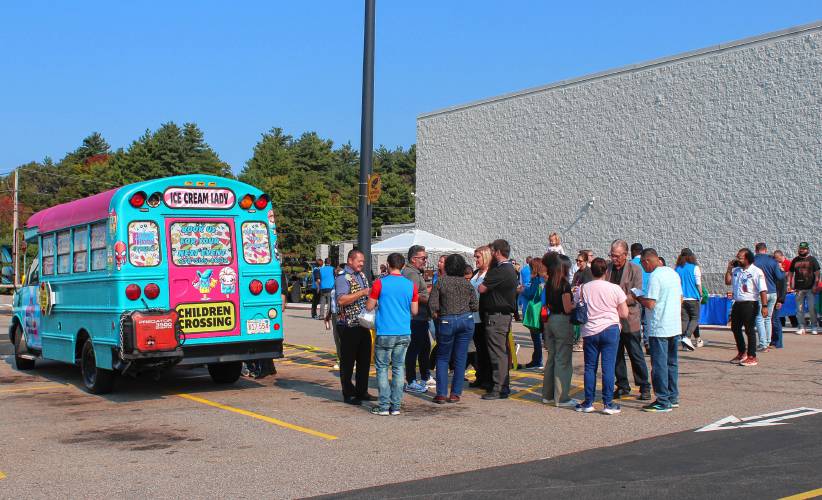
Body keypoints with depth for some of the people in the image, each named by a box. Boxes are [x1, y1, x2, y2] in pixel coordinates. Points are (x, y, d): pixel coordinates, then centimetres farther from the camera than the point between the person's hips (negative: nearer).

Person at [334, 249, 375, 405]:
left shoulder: (362, 275, 15)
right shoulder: (342, 277, -12)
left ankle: (361, 391, 24)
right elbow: (342, 300, -25)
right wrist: (362, 292, -25)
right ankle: (348, 394, 10)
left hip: (363, 324, 8)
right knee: (348, 361, 2)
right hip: (349, 326, -8)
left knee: (364, 359, 13)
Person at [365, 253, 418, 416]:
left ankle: (384, 406, 2)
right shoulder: (411, 285, 3)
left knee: (382, 368, 5)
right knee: (399, 368, 9)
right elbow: (414, 311, 7)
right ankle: (396, 406, 10)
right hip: (404, 334, 3)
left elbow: (369, 307, -3)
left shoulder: (380, 283, -7)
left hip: (385, 333, -3)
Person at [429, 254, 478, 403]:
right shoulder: (467, 283, 1)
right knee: (460, 358, 8)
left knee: (442, 358, 10)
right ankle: (455, 394, 10)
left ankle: (441, 394, 4)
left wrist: (438, 315, 9)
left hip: (447, 322, -2)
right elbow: (475, 306, 3)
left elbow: (432, 304, -10)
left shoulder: (440, 282, -6)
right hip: (466, 320, 2)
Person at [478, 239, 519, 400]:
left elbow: (481, 289, -18)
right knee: (503, 352, 14)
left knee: (497, 353, -6)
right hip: (505, 315, 10)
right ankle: (504, 386, 22)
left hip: (496, 317, -10)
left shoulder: (500, 271, -18)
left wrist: (484, 282, 4)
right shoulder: (510, 269, 14)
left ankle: (499, 389, -3)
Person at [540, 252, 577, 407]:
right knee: (563, 360, -2)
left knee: (551, 358, 15)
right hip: (562, 321, -7)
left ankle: (548, 395, 21)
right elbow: (567, 308, -17)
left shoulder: (548, 284, 7)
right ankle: (562, 398, 1)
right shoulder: (564, 284, -14)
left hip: (549, 321, 8)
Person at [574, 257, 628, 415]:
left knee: (590, 367, 9)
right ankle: (608, 403, 1)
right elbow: (624, 314, -2)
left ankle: (588, 402, 13)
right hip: (610, 330, -2)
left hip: (589, 331, 2)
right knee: (608, 367, 0)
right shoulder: (615, 289, -4)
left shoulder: (583, 288, 0)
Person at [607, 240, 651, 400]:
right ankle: (622, 386, 21)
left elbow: (636, 296, -10)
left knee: (636, 355, 3)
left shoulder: (634, 270, -5)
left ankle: (644, 387, 14)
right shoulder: (607, 268, 5)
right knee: (616, 355, 9)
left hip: (629, 319, -4)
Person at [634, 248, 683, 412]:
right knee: (672, 363, 16)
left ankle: (663, 402, 0)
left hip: (659, 329, -9)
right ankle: (673, 397, 23)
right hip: (675, 327, 9)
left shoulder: (655, 276, -16)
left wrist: (638, 297, -4)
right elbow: (680, 298, 18)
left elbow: (650, 304, -20)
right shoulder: (673, 273, 11)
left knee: (659, 365, -3)